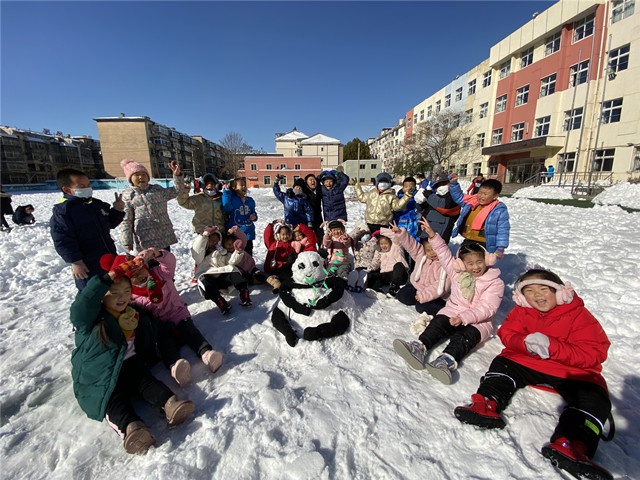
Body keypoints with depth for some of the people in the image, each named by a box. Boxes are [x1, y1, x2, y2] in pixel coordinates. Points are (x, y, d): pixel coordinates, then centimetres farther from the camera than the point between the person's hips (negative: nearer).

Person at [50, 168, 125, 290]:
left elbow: (109, 223, 18)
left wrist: (117, 211, 0)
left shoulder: (97, 204, 7)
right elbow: (62, 241, -18)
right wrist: (75, 261, -21)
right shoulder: (62, 212, -16)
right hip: (87, 266, -7)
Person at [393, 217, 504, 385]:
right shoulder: (457, 272, 6)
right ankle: (420, 347, -46)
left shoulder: (495, 283, -7)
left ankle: (446, 361, -57)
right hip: (452, 311, 4)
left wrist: (464, 317, -30)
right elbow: (444, 254, 6)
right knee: (437, 323, -25)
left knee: (465, 336, -32)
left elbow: (486, 309, -16)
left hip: (478, 321, -3)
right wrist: (432, 235, -4)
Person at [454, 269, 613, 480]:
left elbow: (594, 354, -15)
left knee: (594, 398, -25)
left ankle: (570, 445, -41)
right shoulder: (521, 311, 3)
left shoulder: (578, 315, -9)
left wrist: (552, 347, -29)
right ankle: (487, 404, -31)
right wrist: (526, 343, -23)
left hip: (571, 371, -2)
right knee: (502, 364, -14)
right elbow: (507, 334, 0)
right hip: (526, 362, 3)